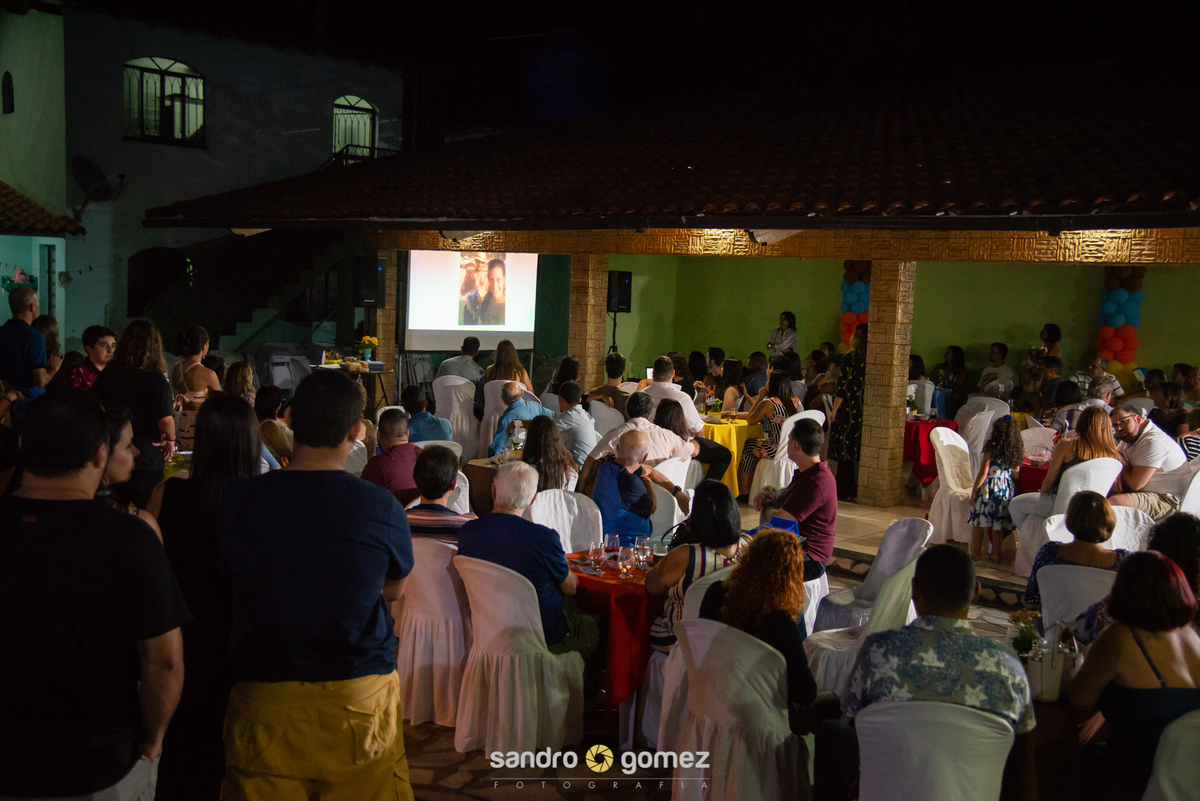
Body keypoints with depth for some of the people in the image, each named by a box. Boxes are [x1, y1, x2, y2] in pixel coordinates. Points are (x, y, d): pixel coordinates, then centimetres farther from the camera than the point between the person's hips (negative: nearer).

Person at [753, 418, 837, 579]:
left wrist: (767, 505, 1)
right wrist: (767, 491, 6)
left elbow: (777, 522, -23)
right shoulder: (807, 473, 13)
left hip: (808, 561, -11)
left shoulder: (816, 483, -22)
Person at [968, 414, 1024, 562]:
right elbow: (1015, 472, 9)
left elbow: (983, 473, -11)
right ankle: (996, 553, 19)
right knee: (998, 524, 13)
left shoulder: (991, 450, -13)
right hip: (1006, 489, 5)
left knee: (978, 523, 6)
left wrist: (974, 491, -5)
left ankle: (976, 553, 11)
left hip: (988, 488, -5)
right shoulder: (1017, 451, 1)